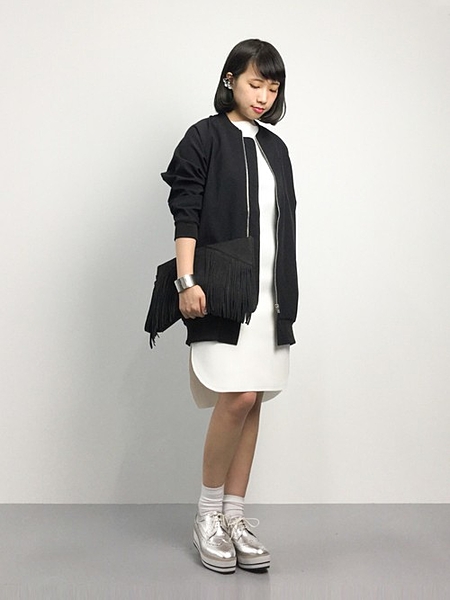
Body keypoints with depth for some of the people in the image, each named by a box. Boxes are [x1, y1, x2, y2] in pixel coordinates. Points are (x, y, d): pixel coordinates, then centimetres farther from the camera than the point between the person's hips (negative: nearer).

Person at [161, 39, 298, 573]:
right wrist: (186, 281, -17)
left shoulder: (276, 148, 18)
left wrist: (288, 295, 16)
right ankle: (208, 513, 6)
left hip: (269, 294, 6)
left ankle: (234, 516, 14)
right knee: (238, 397, -14)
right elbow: (185, 214, -7)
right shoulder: (205, 137, 0)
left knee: (252, 402, 5)